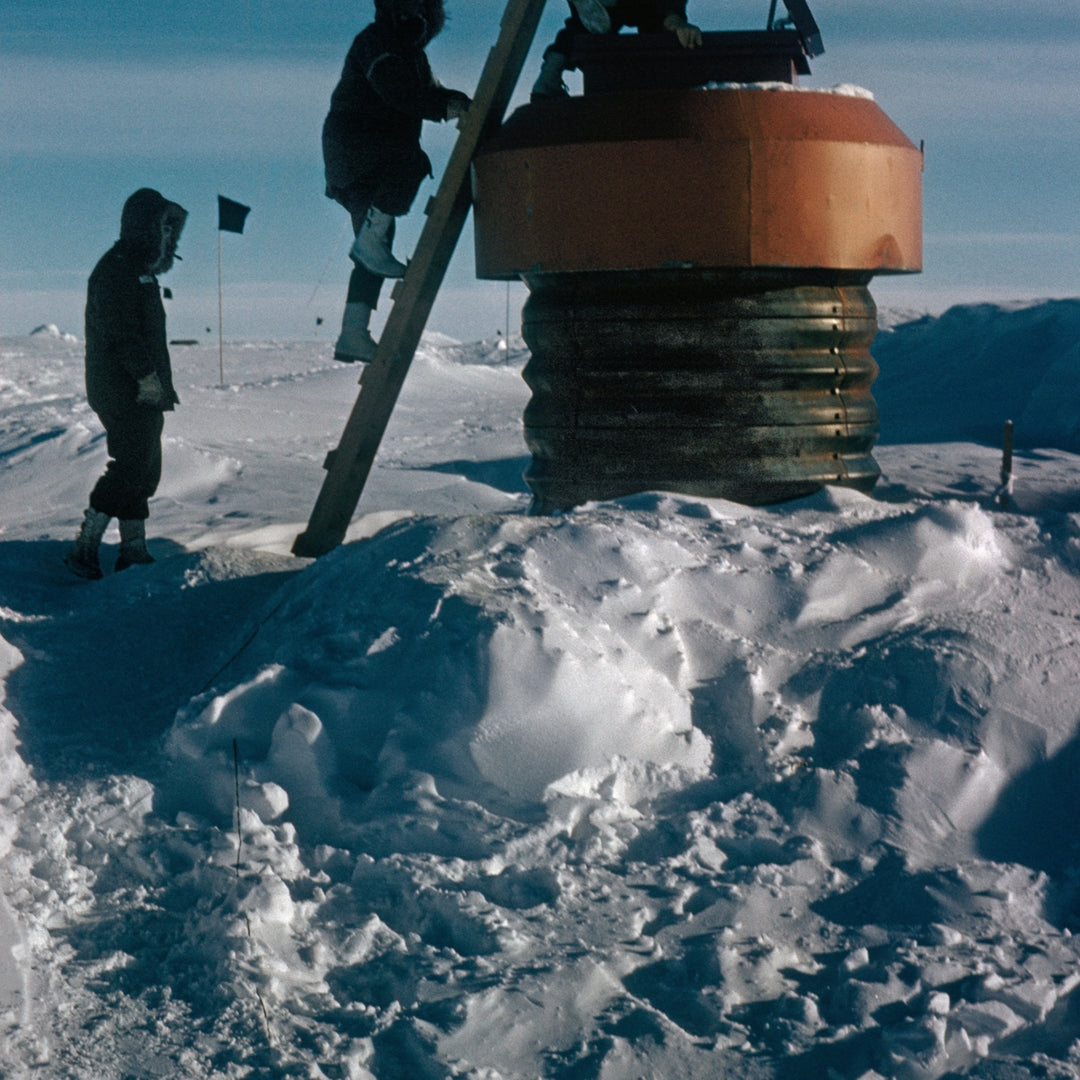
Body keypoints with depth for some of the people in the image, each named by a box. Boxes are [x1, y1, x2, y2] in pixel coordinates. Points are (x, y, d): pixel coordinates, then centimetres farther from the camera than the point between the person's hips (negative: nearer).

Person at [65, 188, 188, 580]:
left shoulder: (140, 269, 20)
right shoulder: (117, 269, -12)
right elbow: (121, 332, -21)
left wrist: (160, 384, 18)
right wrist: (146, 375, -24)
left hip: (143, 393, 10)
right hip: (125, 393, -10)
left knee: (143, 472, 11)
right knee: (129, 468, -12)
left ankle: (134, 549, 15)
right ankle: (84, 547, -8)